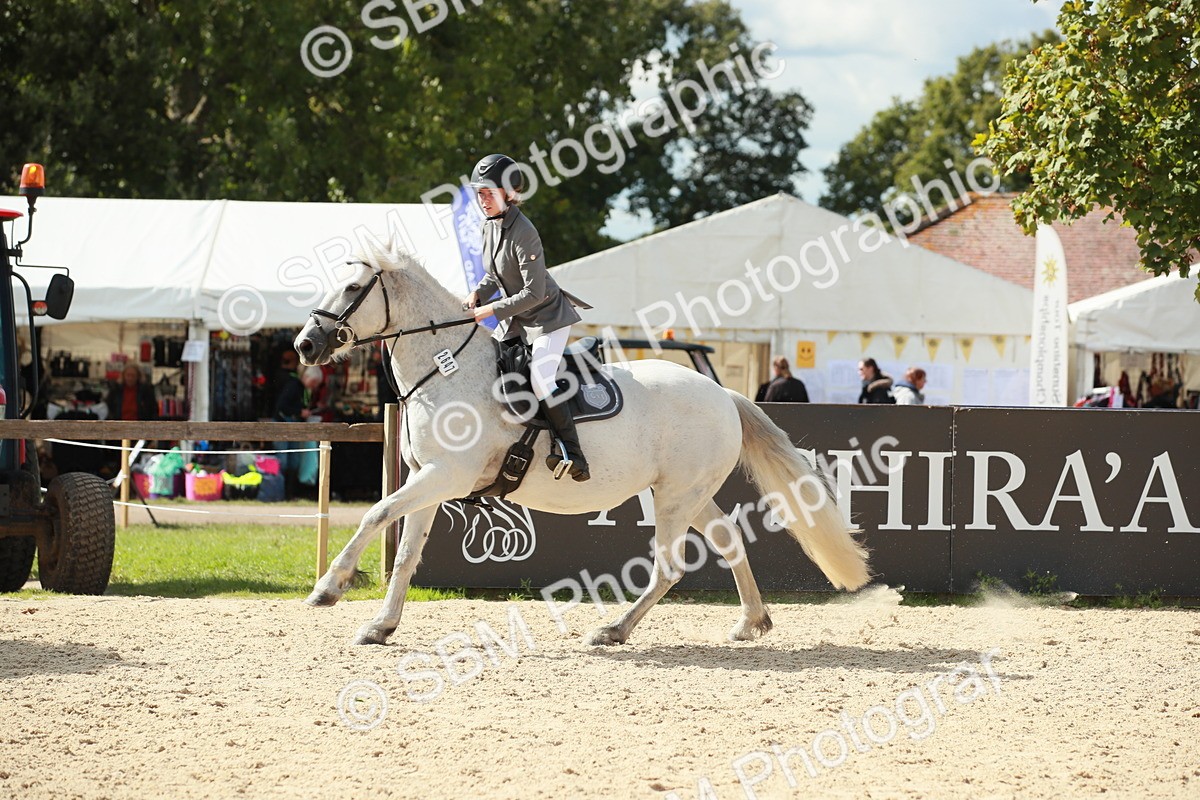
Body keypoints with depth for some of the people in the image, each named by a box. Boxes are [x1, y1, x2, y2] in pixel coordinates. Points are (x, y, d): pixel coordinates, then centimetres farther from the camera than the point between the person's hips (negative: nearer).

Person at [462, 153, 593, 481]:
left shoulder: (523, 234, -25)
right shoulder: (490, 226, 2)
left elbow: (534, 293, -26)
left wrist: (491, 310, -24)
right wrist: (477, 295, -4)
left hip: (548, 317, -9)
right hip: (515, 321, 9)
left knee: (540, 378, -24)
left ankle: (574, 455, -22)